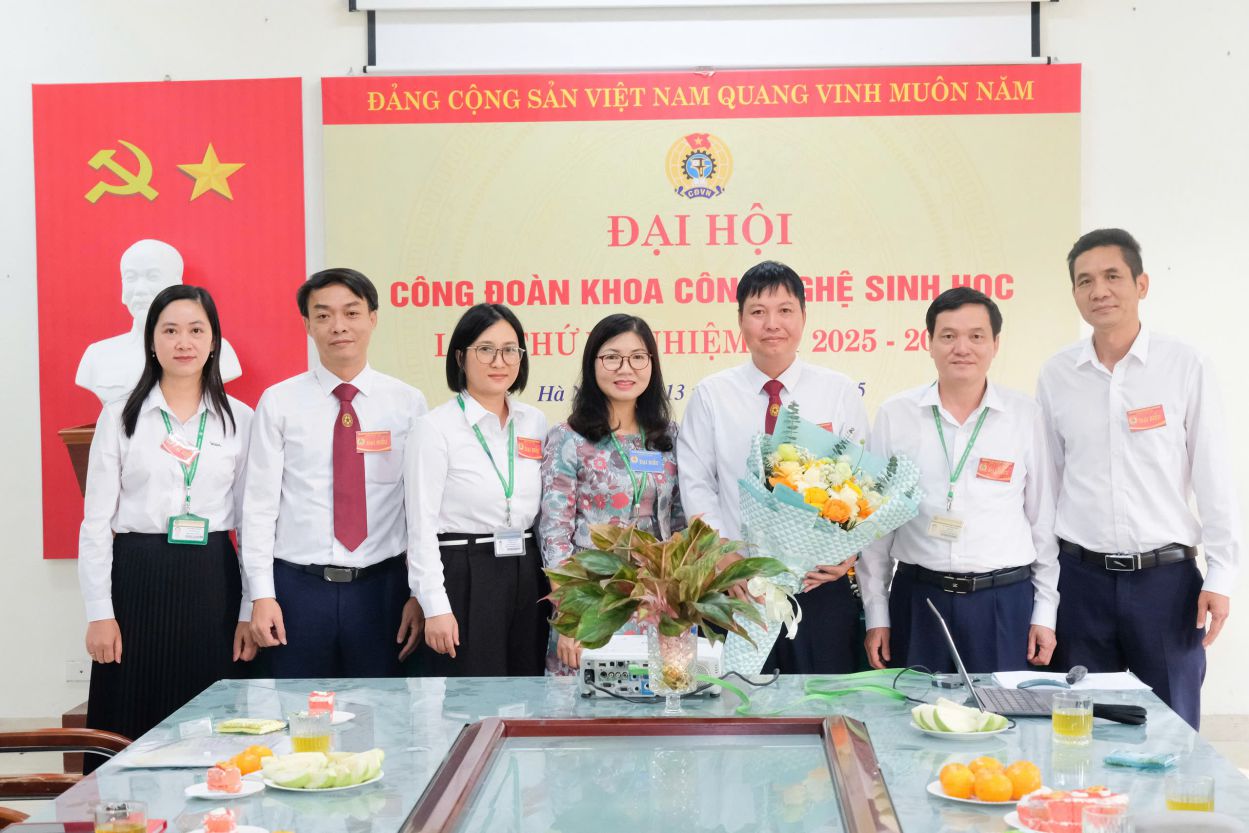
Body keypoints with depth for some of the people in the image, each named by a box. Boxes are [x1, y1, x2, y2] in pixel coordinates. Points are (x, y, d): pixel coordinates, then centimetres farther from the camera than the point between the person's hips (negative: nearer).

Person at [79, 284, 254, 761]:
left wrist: (250, 611, 2)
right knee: (131, 729, 1)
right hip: (138, 578, -1)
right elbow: (96, 521, 2)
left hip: (213, 581, 1)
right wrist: (99, 613, -4)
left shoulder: (240, 419, 6)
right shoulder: (120, 417, 4)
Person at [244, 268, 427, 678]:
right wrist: (262, 594, -6)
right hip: (298, 586, 0)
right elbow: (260, 502, 0)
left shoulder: (407, 403, 2)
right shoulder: (279, 403, 1)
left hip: (381, 586, 1)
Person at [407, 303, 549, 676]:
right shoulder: (438, 427, -7)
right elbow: (422, 524, -10)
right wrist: (435, 607, -15)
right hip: (462, 576, -5)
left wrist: (552, 585, 9)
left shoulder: (535, 422, 9)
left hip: (526, 576, 5)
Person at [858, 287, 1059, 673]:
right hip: (917, 599, 0)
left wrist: (1045, 612, 6)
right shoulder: (895, 415, 2)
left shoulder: (1025, 416, 2)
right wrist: (876, 614, 4)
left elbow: (1044, 518, 7)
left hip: (1005, 602, 0)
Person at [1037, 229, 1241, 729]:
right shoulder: (1056, 376, 3)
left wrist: (1221, 575, -4)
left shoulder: (1184, 367, -3)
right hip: (1081, 576, 2)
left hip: (1165, 575, -2)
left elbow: (1214, 476, -1)